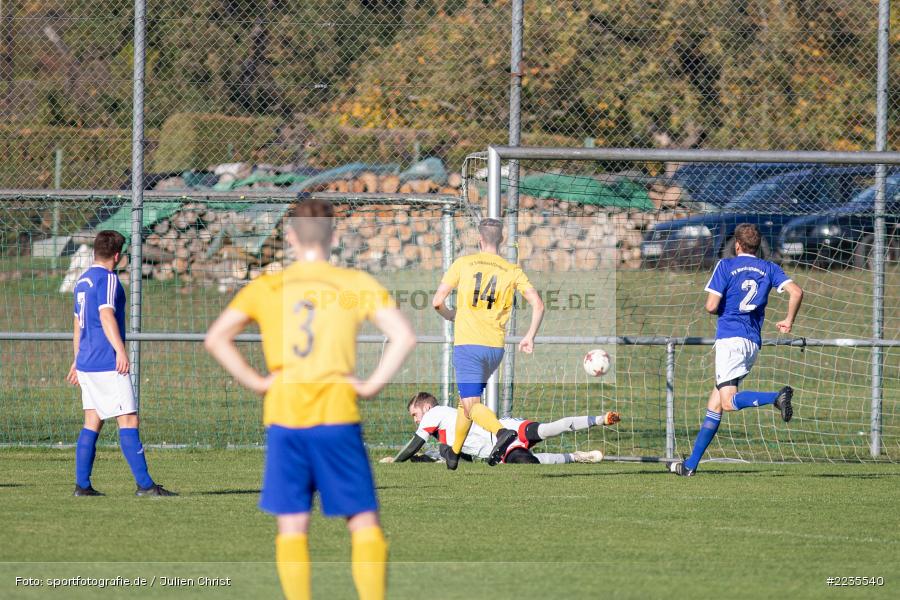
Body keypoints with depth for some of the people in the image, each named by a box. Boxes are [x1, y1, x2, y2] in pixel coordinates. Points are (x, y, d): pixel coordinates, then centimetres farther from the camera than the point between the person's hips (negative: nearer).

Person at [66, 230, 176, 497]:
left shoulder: (82, 281, 17)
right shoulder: (107, 279, -10)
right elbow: (106, 315, -23)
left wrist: (77, 360, 32)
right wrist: (120, 350, -31)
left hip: (87, 362, 9)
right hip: (107, 364, -9)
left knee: (92, 422, 10)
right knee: (129, 420, -9)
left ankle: (82, 485, 6)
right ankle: (144, 484, -12)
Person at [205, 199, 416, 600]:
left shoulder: (266, 288, 6)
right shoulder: (357, 284, 1)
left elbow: (215, 338, -1)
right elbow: (403, 337, -10)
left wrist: (256, 382, 2)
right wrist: (373, 384, -3)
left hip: (284, 419, 2)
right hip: (337, 416, -2)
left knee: (292, 526, 6)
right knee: (364, 522, 3)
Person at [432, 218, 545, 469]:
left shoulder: (463, 264, 1)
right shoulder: (512, 271, 6)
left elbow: (437, 301, -1)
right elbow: (537, 304, -3)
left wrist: (450, 315, 20)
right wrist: (530, 336, 6)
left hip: (467, 344, -4)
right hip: (496, 347, 4)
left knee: (471, 404, -9)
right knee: (468, 398, 23)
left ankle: (501, 431, -36)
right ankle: (455, 452, 30)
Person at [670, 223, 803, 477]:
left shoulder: (726, 266, 1)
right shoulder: (769, 268, 12)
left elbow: (711, 306, -5)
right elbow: (796, 292, -1)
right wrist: (789, 321, 12)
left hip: (730, 338, -6)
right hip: (754, 342, 6)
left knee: (729, 401, -17)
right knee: (715, 402, 10)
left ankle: (776, 396, -41)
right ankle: (691, 464, 11)